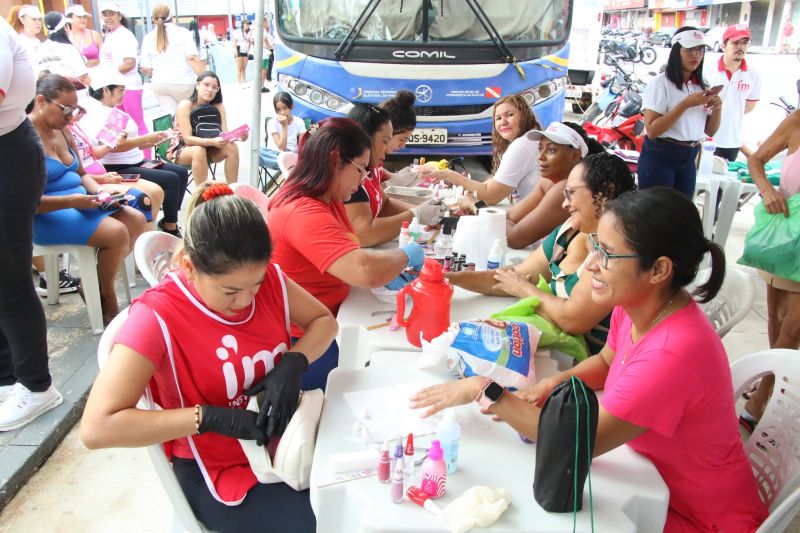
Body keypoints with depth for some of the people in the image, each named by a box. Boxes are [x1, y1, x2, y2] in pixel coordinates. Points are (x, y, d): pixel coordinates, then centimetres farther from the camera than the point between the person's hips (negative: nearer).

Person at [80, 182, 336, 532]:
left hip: (288, 434, 5)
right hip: (217, 468, -5)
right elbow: (96, 429, -27)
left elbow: (324, 320, 5)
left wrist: (293, 363, -15)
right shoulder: (157, 316, -22)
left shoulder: (268, 278, -8)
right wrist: (210, 417, -30)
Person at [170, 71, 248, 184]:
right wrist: (213, 142, -42)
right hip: (181, 150, -4)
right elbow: (187, 139, -26)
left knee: (231, 147, -23)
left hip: (207, 148, 4)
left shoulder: (218, 107, -6)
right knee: (199, 151, -37)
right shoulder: (185, 105, -18)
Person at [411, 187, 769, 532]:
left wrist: (486, 390, -25)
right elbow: (606, 362, 11)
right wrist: (555, 382, -9)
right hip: (656, 483, 7)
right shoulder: (635, 305, -11)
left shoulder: (672, 354, -36)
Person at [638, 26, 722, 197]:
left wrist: (717, 109, -6)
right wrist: (686, 104, -22)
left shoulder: (702, 86, 10)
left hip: (688, 159, 6)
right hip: (659, 158, -6)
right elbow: (652, 130, -18)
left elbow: (710, 131, 13)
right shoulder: (660, 83, -10)